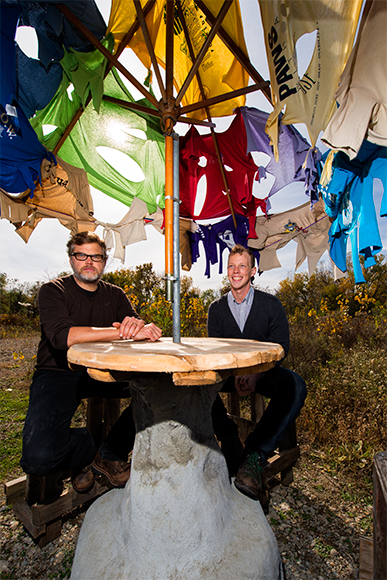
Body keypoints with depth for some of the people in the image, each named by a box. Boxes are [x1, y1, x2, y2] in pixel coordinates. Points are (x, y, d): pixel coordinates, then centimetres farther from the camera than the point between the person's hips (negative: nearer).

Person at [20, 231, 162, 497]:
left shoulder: (115, 295, 9)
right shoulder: (53, 291, -4)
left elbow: (149, 334, -2)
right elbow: (62, 336, -25)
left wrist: (138, 325, -29)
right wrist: (123, 331, -30)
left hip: (103, 372, 4)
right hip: (58, 374, -3)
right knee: (39, 459, -25)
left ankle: (110, 454, 4)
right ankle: (84, 447, 12)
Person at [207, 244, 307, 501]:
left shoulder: (271, 305, 0)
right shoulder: (217, 309, 4)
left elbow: (280, 348, -5)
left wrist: (256, 375, -23)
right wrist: (236, 376, -20)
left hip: (263, 372, -1)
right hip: (228, 372, 1)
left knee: (295, 385, -31)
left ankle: (256, 454, -28)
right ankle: (229, 438, -12)